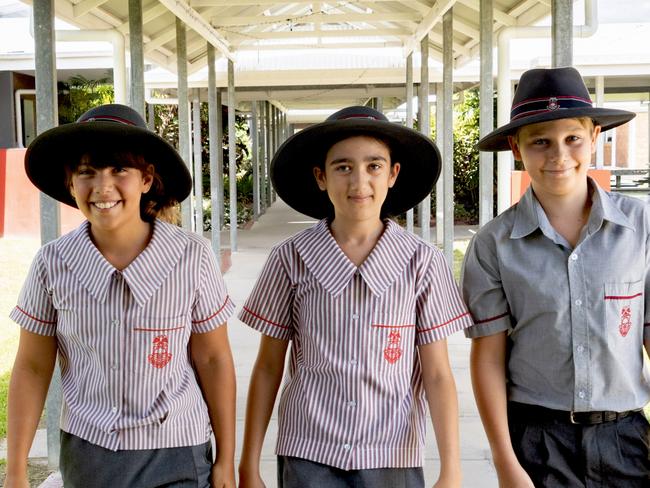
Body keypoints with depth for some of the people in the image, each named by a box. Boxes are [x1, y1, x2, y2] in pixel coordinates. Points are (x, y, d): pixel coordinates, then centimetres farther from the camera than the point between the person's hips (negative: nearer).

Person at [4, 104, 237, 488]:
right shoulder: (53, 264, -7)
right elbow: (33, 368, 1)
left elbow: (213, 360, -5)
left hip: (175, 456, -1)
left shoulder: (192, 257, -12)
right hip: (85, 453, 2)